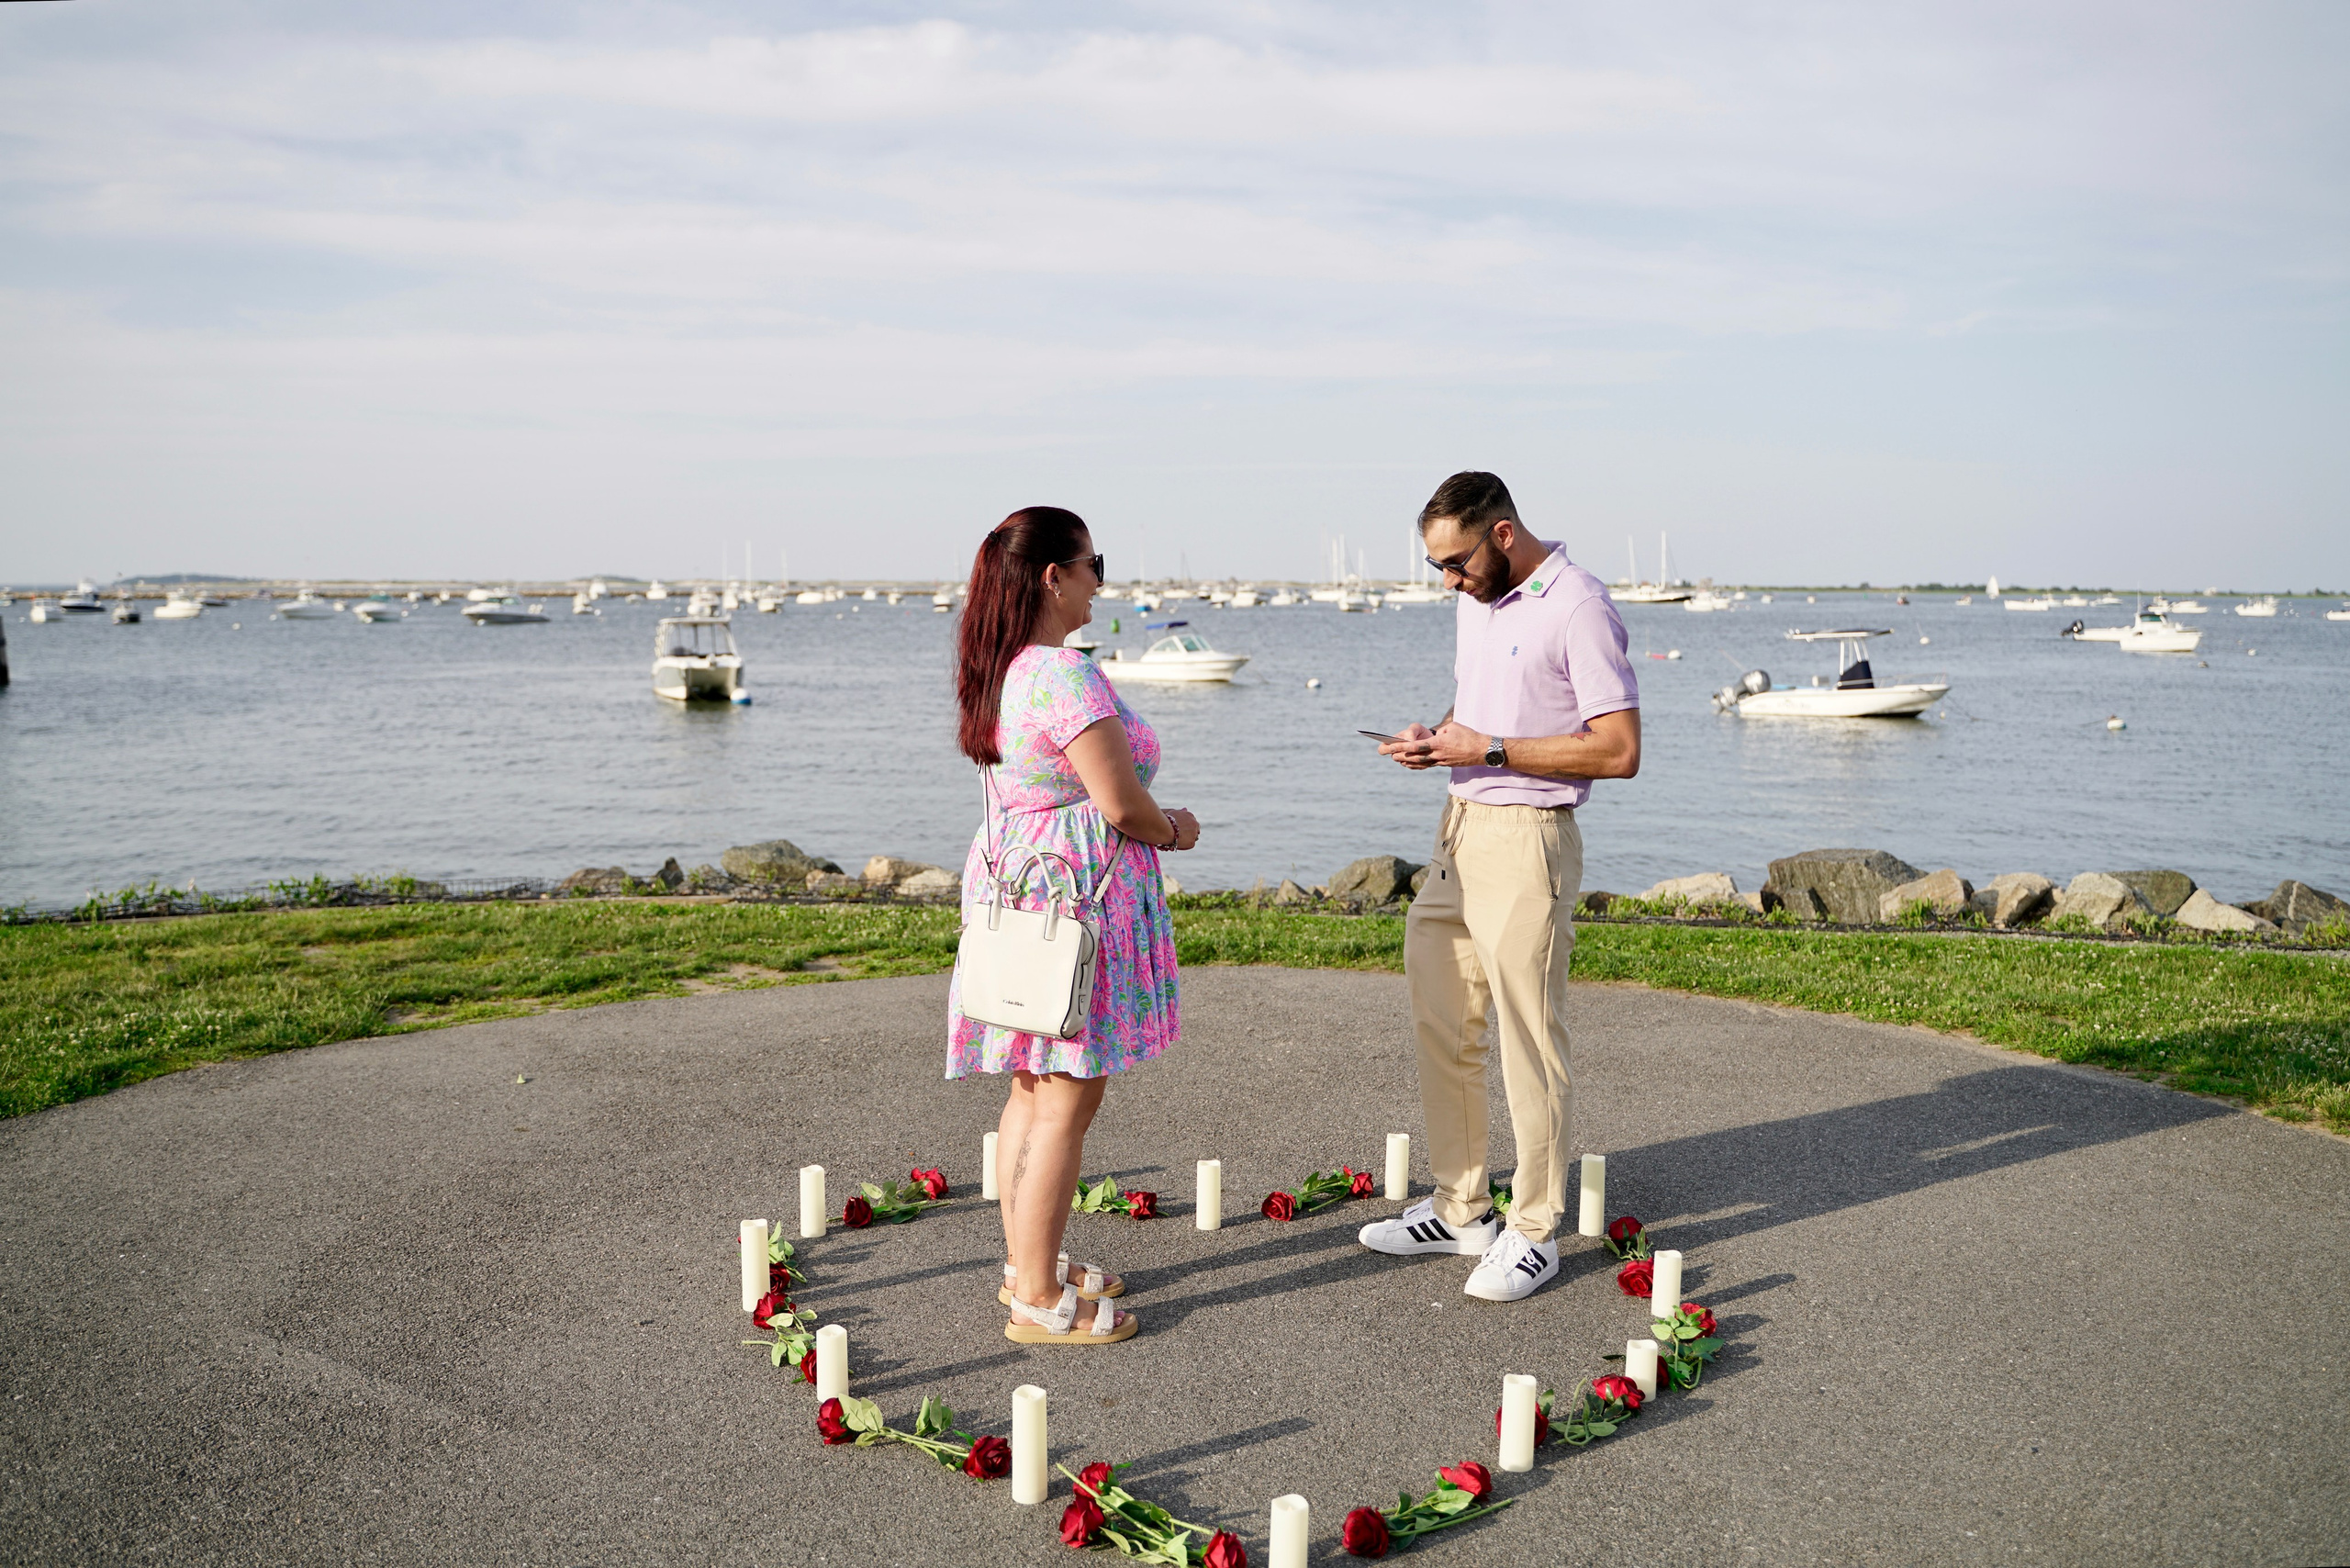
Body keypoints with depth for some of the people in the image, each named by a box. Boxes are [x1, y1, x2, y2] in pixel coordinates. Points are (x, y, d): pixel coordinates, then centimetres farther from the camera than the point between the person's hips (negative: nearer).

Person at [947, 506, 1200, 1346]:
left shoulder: (998, 670, 11)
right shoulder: (1066, 675, -20)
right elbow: (1122, 805, -20)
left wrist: (1154, 821, 11)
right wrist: (1175, 831, 1)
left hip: (1012, 881, 10)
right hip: (1075, 895, -10)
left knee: (1033, 1086, 17)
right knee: (1067, 1097, -2)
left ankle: (1027, 1263, 29)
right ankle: (1038, 1299, 6)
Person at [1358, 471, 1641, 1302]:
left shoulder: (1579, 608, -13)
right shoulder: (1478, 602, 14)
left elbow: (1619, 750, -17)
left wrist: (1488, 750, -18)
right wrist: (1435, 738, 4)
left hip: (1526, 839, -9)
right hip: (1458, 828, 9)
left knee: (1529, 1043, -1)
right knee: (1440, 1028, 13)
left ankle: (1535, 1231, 12)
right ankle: (1459, 1209, 26)